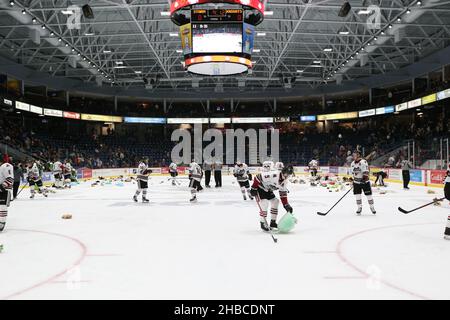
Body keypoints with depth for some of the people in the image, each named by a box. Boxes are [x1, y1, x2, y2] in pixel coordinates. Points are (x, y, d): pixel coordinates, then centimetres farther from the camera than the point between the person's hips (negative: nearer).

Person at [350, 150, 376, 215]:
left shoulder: (363, 162, -16)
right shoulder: (353, 163, 8)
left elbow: (366, 172, -22)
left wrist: (364, 178, -30)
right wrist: (354, 179, 14)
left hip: (365, 181, -6)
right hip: (357, 182, 6)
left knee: (368, 194, 0)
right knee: (357, 195, 2)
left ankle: (372, 207, 16)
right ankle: (359, 208, 14)